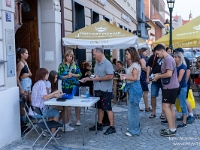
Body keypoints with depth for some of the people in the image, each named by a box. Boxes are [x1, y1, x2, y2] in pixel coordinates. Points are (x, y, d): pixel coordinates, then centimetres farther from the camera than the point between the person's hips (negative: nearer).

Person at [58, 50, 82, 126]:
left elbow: (80, 74, 0)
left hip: (75, 86, 0)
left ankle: (78, 120, 15)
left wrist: (73, 75, -15)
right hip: (66, 87, 1)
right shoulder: (61, 65, 3)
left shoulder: (75, 65, 3)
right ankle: (69, 120, 21)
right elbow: (59, 76, -1)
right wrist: (66, 76, -16)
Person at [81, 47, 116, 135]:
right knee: (100, 108, 17)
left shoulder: (107, 63, -15)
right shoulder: (97, 63, 12)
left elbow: (110, 76, -24)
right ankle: (99, 124, 28)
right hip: (98, 89, 9)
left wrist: (98, 78, -19)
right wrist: (87, 79, 11)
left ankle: (112, 127, 4)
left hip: (105, 90, -9)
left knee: (108, 109, -4)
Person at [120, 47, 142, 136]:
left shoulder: (135, 65, -16)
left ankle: (134, 130, 6)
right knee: (134, 109, 17)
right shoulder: (134, 64, 13)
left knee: (132, 109, -3)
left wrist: (125, 77, -12)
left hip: (134, 88, -10)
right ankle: (134, 127, 29)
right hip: (132, 87, 10)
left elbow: (135, 78, -21)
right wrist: (125, 75, 6)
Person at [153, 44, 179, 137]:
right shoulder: (166, 59, 15)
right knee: (170, 107, 13)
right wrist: (159, 75, 8)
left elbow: (169, 74, -23)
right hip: (169, 87, 10)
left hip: (170, 87, -10)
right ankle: (172, 128, 20)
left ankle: (171, 129, -5)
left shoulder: (168, 59, -16)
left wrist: (158, 76, -11)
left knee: (166, 107, -9)